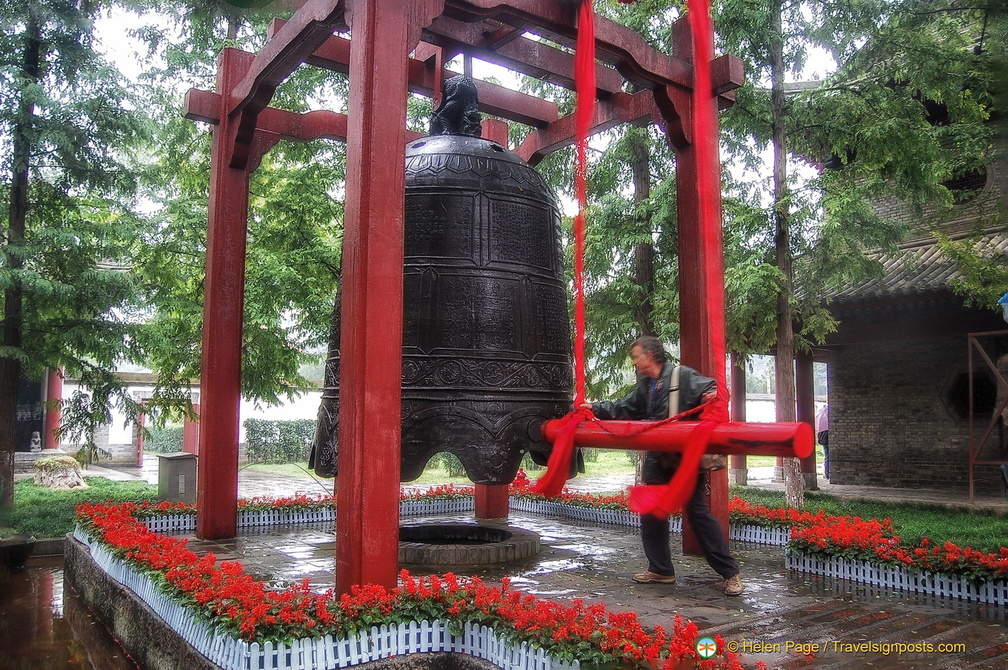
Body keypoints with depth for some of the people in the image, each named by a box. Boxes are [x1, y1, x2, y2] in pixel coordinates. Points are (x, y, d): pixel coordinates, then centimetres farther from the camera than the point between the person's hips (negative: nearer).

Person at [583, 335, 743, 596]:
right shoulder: (645, 386, 16)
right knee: (650, 513, 10)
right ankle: (661, 570, 23)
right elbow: (624, 409, 23)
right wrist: (596, 408, 17)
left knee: (698, 512, -5)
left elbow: (710, 389, -17)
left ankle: (730, 572, 7)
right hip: (658, 459, 8)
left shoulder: (683, 376, -9)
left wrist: (713, 394, -39)